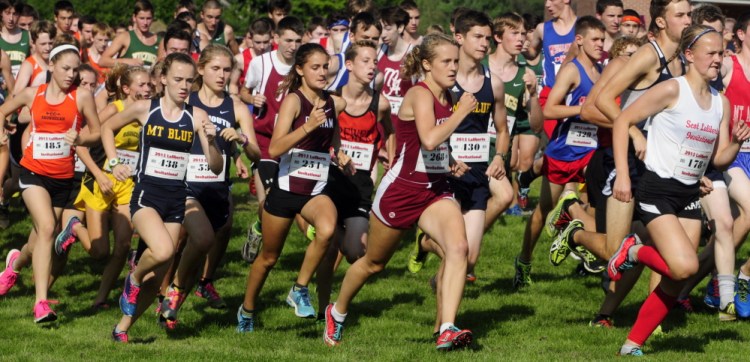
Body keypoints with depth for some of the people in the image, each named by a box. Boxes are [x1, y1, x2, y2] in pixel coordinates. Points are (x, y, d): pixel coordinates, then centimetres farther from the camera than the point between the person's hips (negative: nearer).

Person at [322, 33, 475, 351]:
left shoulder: (447, 97, 6)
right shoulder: (419, 95, -18)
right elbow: (429, 139, -36)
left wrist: (449, 162, 8)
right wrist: (462, 112, -27)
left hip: (436, 190, 6)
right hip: (401, 190, -6)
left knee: (458, 247, -22)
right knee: (374, 263, 14)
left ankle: (447, 330, -29)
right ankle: (337, 312, 42)